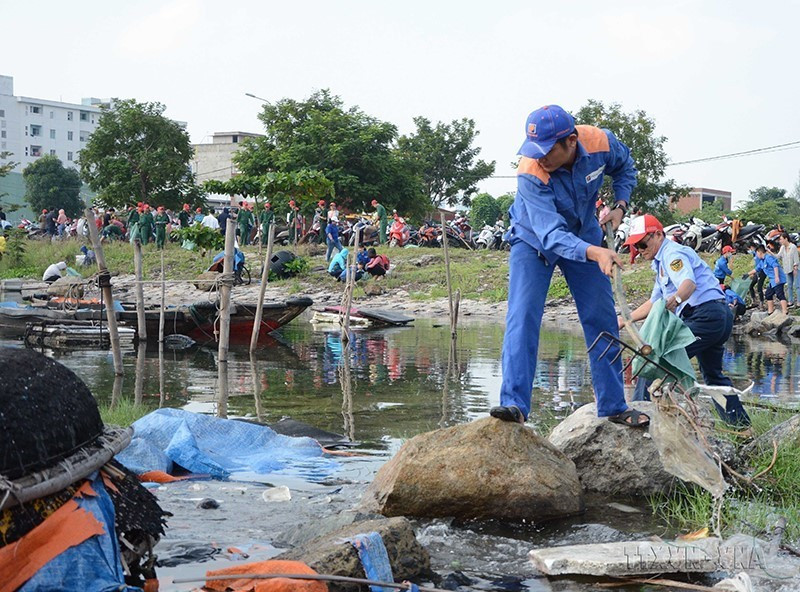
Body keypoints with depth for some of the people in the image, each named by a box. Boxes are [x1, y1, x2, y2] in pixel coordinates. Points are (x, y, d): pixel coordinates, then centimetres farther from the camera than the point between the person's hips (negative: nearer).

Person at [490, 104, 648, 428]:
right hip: (534, 240, -3)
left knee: (602, 321, 5)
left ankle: (614, 407, 16)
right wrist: (594, 252, -59)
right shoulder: (531, 174, -36)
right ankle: (514, 404, -19)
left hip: (584, 236, 4)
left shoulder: (600, 142, -25)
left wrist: (620, 205, -11)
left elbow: (625, 166, 2)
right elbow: (551, 234, -44)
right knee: (522, 318, -20)